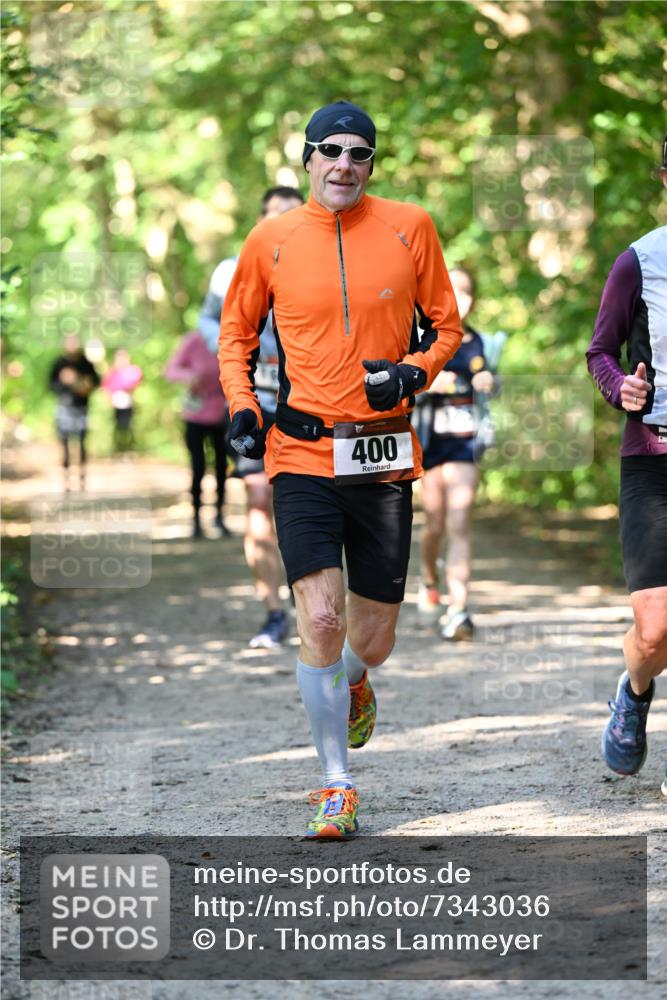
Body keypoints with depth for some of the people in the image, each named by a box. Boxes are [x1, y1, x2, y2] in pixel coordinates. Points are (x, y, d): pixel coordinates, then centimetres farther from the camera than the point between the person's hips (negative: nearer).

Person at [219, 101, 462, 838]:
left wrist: (415, 370, -8)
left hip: (384, 458, 1)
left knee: (373, 638, 7)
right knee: (320, 619, -14)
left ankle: (351, 681, 46)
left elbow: (446, 325, 12)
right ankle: (335, 788, 0)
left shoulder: (409, 228, 3)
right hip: (301, 453, -1)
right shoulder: (272, 240, 3)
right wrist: (241, 404, -1)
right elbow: (236, 332, 15)